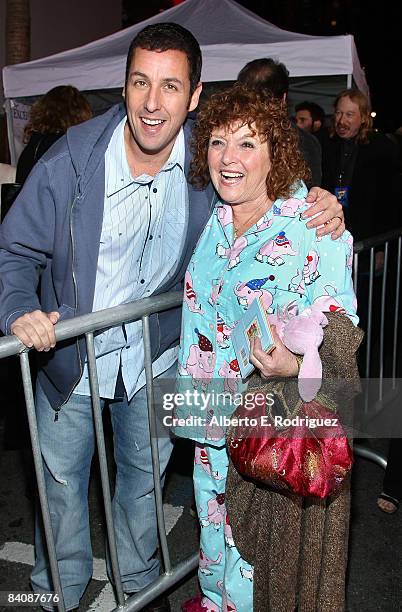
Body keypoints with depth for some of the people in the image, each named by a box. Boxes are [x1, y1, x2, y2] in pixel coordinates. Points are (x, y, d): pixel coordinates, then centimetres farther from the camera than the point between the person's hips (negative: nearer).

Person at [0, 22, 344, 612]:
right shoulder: (70, 160, -20)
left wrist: (319, 204, -20)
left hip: (155, 358, 2)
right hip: (69, 356, -1)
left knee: (144, 476, 22)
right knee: (62, 481, 16)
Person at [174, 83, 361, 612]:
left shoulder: (315, 228, -18)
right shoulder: (213, 222, 1)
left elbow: (340, 336, -18)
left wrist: (295, 367, -37)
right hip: (215, 415, 6)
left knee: (264, 541, 12)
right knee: (216, 519, 24)